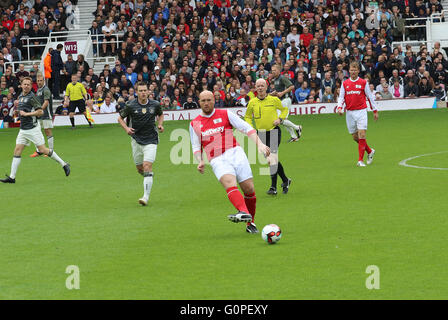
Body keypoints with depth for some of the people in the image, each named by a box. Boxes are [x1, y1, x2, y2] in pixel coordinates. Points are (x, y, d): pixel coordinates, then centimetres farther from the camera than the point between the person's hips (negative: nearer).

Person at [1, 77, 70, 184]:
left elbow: (40, 112, -16)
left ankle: (64, 165, 9)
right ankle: (12, 177, -1)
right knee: (17, 150, 0)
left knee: (43, 150, -5)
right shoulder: (20, 96, 13)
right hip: (23, 130, 7)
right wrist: (18, 112, 12)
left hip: (33, 129, -7)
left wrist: (26, 114, -16)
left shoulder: (32, 97, -12)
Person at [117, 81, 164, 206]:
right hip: (136, 140, 1)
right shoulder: (130, 105, -7)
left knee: (147, 166, -16)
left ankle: (146, 196, -17)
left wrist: (160, 124, 0)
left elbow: (160, 115, 20)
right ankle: (149, 178, 46)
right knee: (140, 168, 8)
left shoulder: (155, 104, -2)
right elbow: (120, 118, 6)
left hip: (151, 140, -1)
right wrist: (126, 128, -11)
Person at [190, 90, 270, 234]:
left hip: (235, 153, 1)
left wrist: (259, 144, -10)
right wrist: (200, 161, -3)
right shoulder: (194, 124, 13)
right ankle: (244, 212, -50)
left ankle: (251, 223, 12)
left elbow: (246, 128, 4)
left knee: (249, 189, -6)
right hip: (218, 160, -1)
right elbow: (196, 146, 18)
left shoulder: (225, 114, 8)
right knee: (230, 184, -29)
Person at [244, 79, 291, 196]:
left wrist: (280, 119, -4)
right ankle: (285, 180, 28)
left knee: (272, 159, -16)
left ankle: (273, 187, -15)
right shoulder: (252, 102, 4)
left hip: (274, 131, -4)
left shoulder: (274, 100, -3)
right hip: (261, 133, 4)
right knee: (272, 160, 8)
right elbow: (247, 116, 17)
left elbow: (285, 109, 14)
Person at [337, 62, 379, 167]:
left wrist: (375, 111, 8)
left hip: (361, 111, -3)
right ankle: (370, 151, 30)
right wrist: (339, 107, -9)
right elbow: (341, 97, 9)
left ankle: (360, 160, -10)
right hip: (350, 113, 3)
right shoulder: (345, 84, 8)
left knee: (362, 135, -12)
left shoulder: (363, 82, 2)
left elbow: (370, 96, 7)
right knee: (355, 137, 6)